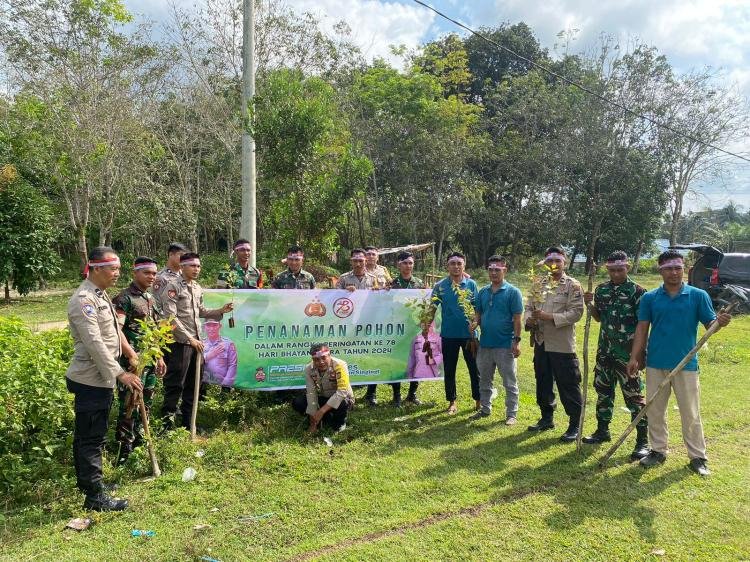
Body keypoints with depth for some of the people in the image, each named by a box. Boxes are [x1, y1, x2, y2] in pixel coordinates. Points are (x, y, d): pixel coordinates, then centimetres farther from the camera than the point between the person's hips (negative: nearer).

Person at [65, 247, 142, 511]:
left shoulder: (101, 294, 11)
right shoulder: (83, 300, -20)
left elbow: (112, 328, 22)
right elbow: (95, 343, -26)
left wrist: (128, 349, 12)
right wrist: (120, 373, -26)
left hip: (101, 379, 10)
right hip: (90, 380, -10)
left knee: (86, 435, 22)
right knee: (91, 438, -2)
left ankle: (85, 480, 37)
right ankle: (94, 496, 6)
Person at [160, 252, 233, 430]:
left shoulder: (198, 288, 12)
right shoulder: (173, 287, -10)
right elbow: (171, 317, -16)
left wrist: (221, 311, 8)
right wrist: (190, 338, -18)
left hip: (196, 342, 8)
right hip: (180, 342, -7)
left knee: (194, 383, 15)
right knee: (175, 385, -1)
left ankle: (188, 421, 29)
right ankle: (167, 424, 12)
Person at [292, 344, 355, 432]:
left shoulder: (340, 366, -29)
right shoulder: (309, 369, -17)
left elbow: (342, 391, -37)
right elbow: (311, 393, -20)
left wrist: (322, 411, -39)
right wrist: (313, 417, -26)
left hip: (342, 398, -4)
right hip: (322, 398, 4)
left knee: (342, 403, -38)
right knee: (297, 403, -16)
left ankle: (340, 422, -3)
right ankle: (328, 419, -2)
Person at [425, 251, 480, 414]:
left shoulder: (471, 284, 0)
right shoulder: (440, 286, 0)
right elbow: (432, 308, 2)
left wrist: (475, 323, -17)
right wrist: (426, 326, -9)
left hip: (469, 333, 0)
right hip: (449, 334, 1)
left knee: (474, 368, 7)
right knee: (449, 370, 10)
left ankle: (478, 401, 22)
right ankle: (452, 402, 23)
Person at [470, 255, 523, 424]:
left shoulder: (512, 292, -6)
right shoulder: (483, 292, 8)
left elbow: (517, 319, -8)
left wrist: (517, 341, -13)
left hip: (505, 345, -5)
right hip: (485, 343, 5)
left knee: (509, 382, 5)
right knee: (484, 380, 16)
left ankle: (511, 414, 16)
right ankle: (485, 408, 31)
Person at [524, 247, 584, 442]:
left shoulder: (573, 285, -5)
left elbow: (576, 312, -14)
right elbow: (529, 307, 12)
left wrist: (550, 317, -20)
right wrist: (530, 319, -10)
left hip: (562, 344, -6)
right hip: (541, 342, 6)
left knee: (568, 385, -1)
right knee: (543, 382, 16)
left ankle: (575, 425, 11)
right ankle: (546, 418, 31)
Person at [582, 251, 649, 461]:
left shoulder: (637, 291, -9)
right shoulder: (601, 290, 7)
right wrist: (589, 304, -3)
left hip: (627, 352, -6)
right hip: (605, 350, 6)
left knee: (634, 396, -2)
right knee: (603, 390, 16)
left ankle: (643, 441, 7)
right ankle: (602, 430, 31)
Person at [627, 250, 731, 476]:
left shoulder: (698, 296, -2)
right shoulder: (649, 298, 2)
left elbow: (709, 324, -3)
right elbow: (642, 329, 3)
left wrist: (720, 322, -27)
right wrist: (634, 357, -3)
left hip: (686, 364, -2)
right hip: (656, 364, 2)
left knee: (691, 414, 7)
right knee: (655, 410, 12)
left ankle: (698, 457, 21)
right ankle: (658, 451, 27)